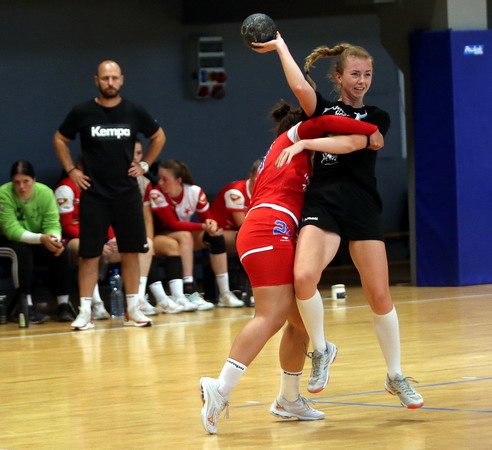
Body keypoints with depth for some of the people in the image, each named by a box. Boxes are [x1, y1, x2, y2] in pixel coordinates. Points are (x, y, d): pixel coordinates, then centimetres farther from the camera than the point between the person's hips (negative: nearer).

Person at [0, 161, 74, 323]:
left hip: (38, 243, 3)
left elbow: (53, 223, -12)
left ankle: (63, 304, -16)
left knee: (61, 251, -23)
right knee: (21, 250, -36)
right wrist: (41, 238, -41)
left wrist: (55, 239, -37)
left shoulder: (45, 192, -10)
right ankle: (27, 306, -35)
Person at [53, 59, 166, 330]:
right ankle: (85, 312, 1)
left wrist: (145, 165, 8)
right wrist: (71, 170, 2)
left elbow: (159, 137, 17)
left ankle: (132, 310, 11)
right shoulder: (82, 113, -3)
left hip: (127, 194, 2)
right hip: (93, 194, -2)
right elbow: (59, 140, 11)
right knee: (90, 254, -2)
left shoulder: (134, 112, 1)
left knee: (131, 251, 3)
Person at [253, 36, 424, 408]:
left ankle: (396, 377, 16)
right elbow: (301, 88, -9)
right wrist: (281, 47, -2)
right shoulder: (323, 109, 13)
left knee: (379, 295, -1)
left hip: (363, 209, 0)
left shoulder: (377, 118, 11)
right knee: (304, 276, -26)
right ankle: (321, 351, -3)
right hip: (323, 203, 0)